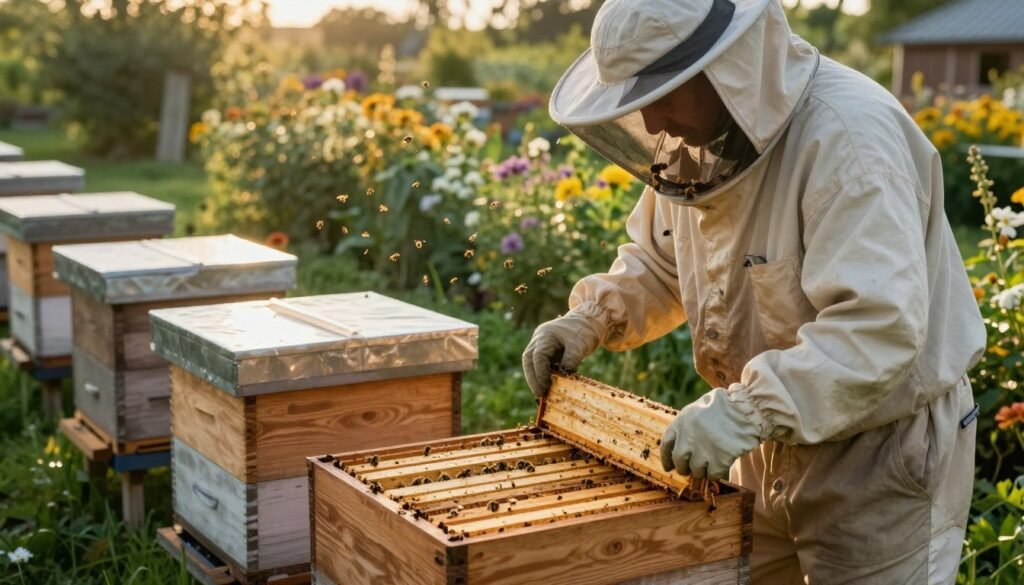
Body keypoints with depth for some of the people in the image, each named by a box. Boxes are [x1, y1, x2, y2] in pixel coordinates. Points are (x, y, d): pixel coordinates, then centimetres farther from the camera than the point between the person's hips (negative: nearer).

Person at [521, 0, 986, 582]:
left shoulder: (846, 136, -27)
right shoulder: (696, 138, -1)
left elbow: (880, 327, -35)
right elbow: (657, 262, 15)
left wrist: (747, 411, -42)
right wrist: (591, 318, -3)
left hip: (885, 454, -7)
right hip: (772, 445, 7)